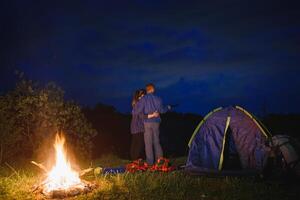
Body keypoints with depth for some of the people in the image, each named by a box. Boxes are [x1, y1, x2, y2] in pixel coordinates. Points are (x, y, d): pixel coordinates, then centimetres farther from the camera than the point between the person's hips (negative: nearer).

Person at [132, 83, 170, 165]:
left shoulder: (143, 99, -8)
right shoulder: (157, 99, -1)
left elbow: (137, 111, -11)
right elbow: (162, 110, 5)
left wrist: (133, 111, 12)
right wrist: (168, 108, 25)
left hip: (147, 122, -2)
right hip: (156, 122, 3)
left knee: (148, 142, 2)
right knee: (156, 141, 14)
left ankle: (150, 161, 3)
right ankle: (159, 159, 17)